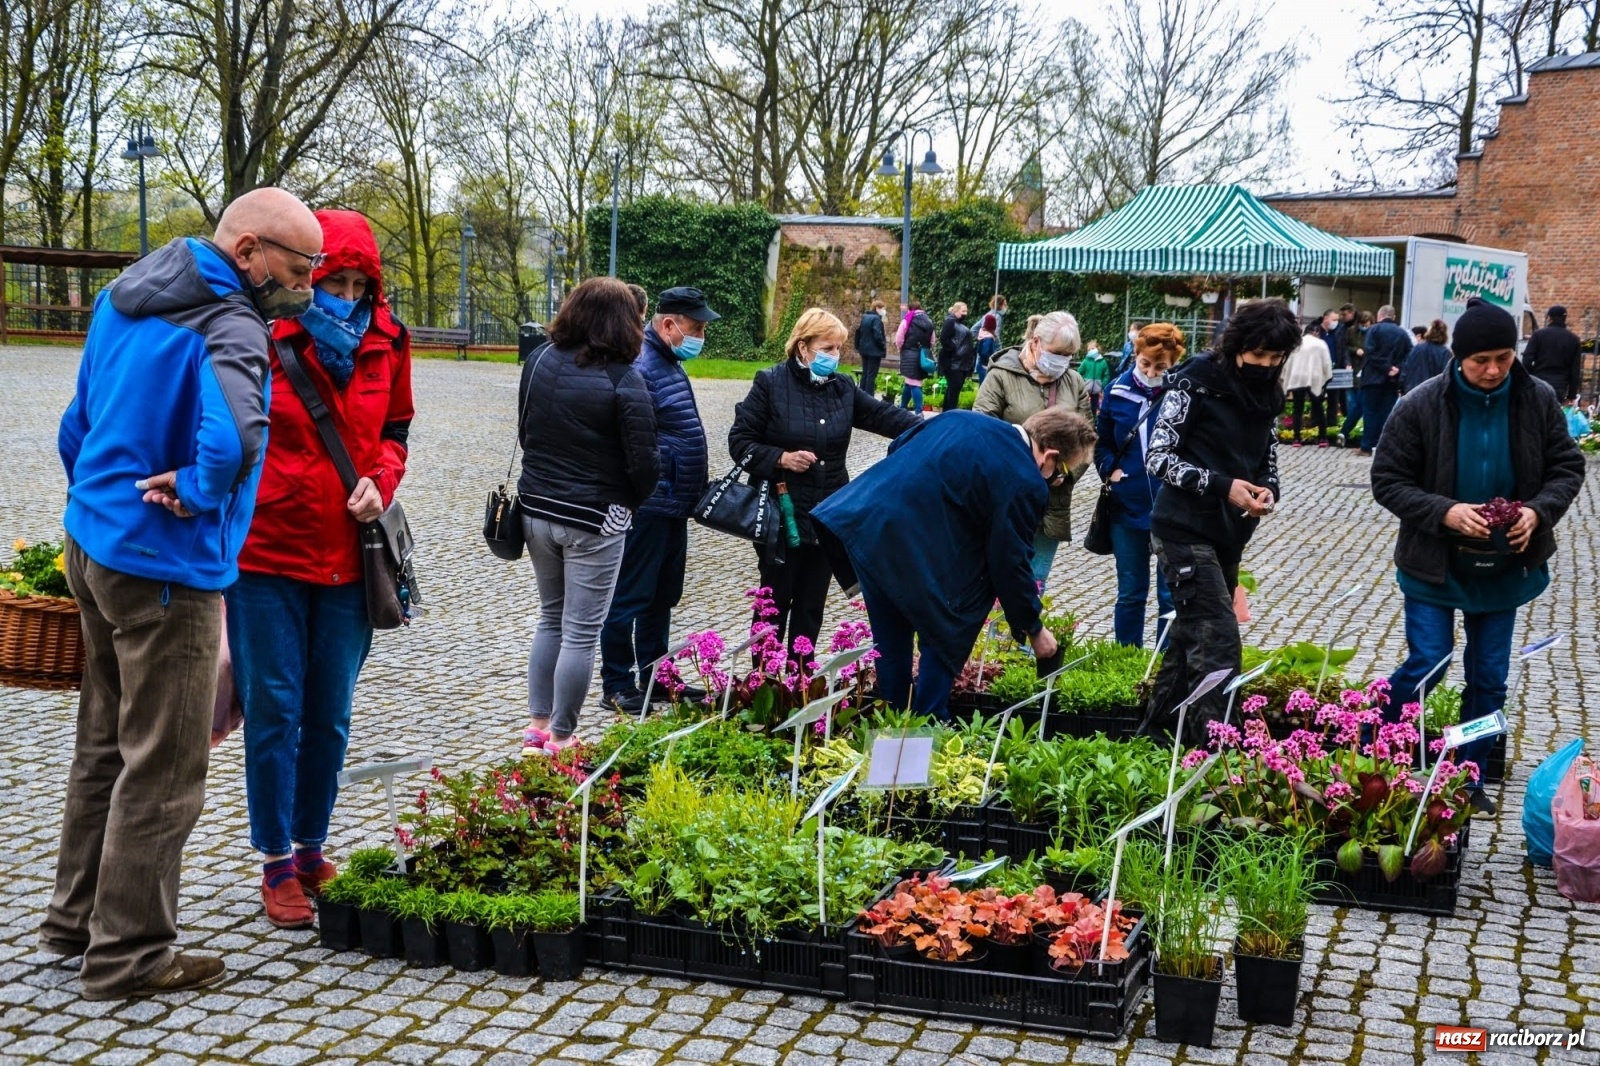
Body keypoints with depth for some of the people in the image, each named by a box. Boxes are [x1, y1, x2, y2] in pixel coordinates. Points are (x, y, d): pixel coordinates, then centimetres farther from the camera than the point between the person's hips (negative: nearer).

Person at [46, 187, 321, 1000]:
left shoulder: (124, 297, 8)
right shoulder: (230, 329, -21)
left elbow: (80, 420, 17)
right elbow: (233, 435, -41)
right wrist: (195, 493, -22)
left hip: (94, 544, 9)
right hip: (163, 570, -9)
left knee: (104, 745, 21)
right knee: (162, 770, 3)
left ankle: (78, 918, 34)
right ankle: (128, 955, 13)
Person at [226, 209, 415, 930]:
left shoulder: (384, 346, 4)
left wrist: (380, 480, -4)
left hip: (348, 563, 4)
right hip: (267, 556, -4)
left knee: (330, 717, 12)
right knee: (274, 710, 2)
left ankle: (311, 851, 28)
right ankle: (277, 866, 15)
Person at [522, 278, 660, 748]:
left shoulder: (539, 362, 0)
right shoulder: (624, 380, -16)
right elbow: (644, 462, -14)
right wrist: (632, 501, 6)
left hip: (537, 509, 6)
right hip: (594, 520, -6)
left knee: (551, 618, 20)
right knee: (580, 633, 3)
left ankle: (537, 726, 23)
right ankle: (561, 739, 9)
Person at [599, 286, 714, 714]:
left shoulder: (670, 364, 14)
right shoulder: (640, 367, -19)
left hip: (673, 507, 10)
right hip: (649, 507, -10)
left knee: (662, 598, 18)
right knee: (629, 599, 0)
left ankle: (654, 676, 29)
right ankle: (617, 687, 8)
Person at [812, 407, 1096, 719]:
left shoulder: (961, 419, 12)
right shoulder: (1025, 484, -9)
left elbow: (896, 447, 21)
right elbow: (1009, 563, -3)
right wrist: (1034, 629, 10)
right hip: (918, 553, -8)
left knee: (891, 641, 21)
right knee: (945, 640, 14)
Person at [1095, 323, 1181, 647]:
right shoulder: (1118, 390, 1)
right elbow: (1101, 440, 14)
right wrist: (1110, 470, -1)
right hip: (1128, 507, 3)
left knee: (1172, 595, 6)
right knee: (1130, 593, 14)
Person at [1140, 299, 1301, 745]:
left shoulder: (1268, 395, 9)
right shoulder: (1197, 382, -10)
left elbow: (1268, 464, 17)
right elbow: (1158, 457, -12)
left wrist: (1268, 490, -7)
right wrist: (1222, 486, -22)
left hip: (1230, 536, 7)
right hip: (1185, 531, -7)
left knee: (1190, 640, 13)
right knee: (1219, 641, -14)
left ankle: (1151, 736, 24)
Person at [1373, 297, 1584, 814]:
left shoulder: (1538, 399, -8)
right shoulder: (1423, 405, -16)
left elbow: (1567, 467, 1)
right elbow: (1388, 481, -11)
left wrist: (1539, 510, -19)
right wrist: (1444, 512, -26)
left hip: (1505, 567, 3)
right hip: (1435, 564, -3)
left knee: (1489, 679, 10)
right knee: (1425, 666, -4)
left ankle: (1468, 780, 25)